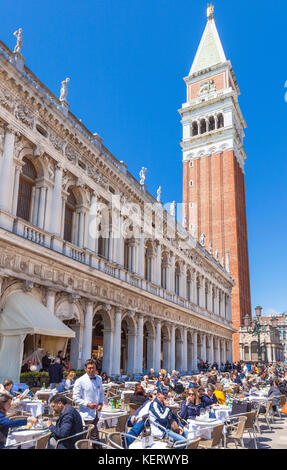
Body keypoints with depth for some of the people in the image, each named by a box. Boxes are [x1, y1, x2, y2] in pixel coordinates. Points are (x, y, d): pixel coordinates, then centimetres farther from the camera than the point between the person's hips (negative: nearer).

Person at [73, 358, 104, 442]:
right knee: (95, 438, -6)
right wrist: (88, 404, -18)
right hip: (87, 415, -6)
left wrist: (101, 403, 1)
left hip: (96, 414, 6)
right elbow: (76, 399, -9)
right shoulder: (80, 381, -11)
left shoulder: (99, 379, 6)